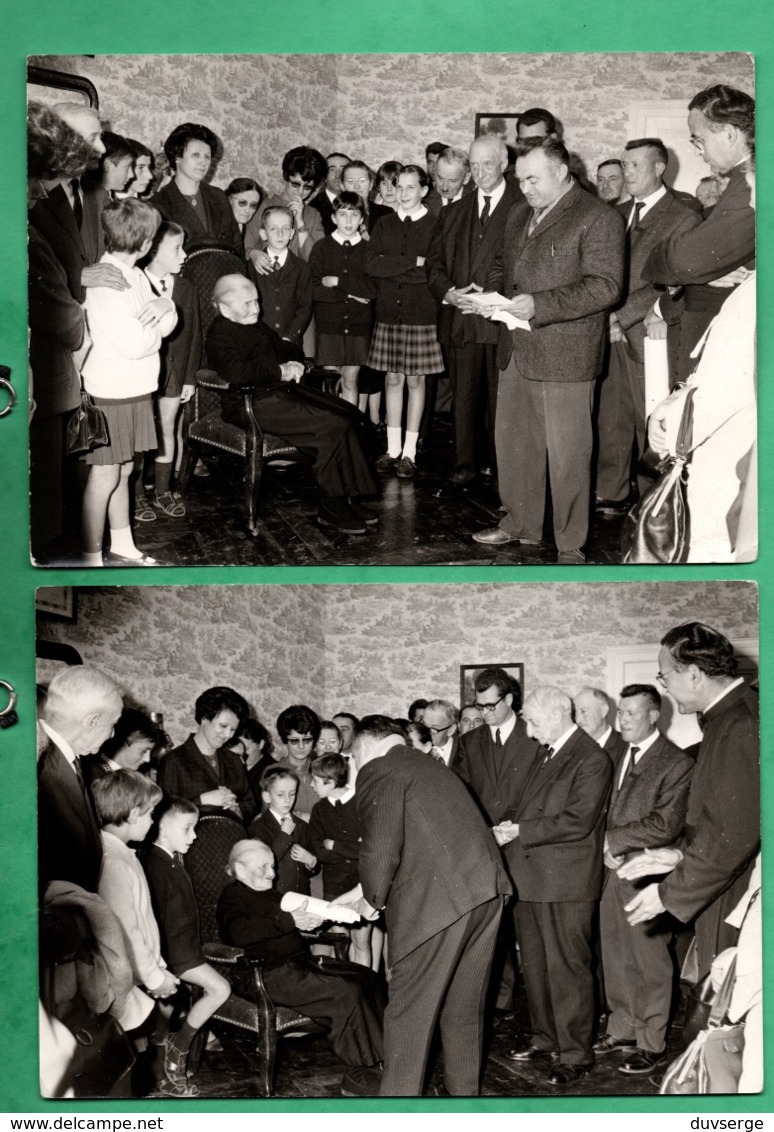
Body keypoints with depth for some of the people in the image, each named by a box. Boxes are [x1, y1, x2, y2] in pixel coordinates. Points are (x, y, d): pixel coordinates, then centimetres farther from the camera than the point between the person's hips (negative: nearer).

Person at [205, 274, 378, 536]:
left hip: (280, 391, 10)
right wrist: (279, 372, -19)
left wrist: (294, 362, 7)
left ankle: (346, 497, -5)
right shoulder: (220, 335, -10)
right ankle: (330, 509, -13)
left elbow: (285, 348, 32)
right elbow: (236, 372, -28)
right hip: (253, 404, -10)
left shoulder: (256, 327, 20)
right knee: (332, 426, -22)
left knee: (346, 414, -6)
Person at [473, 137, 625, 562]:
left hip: (564, 356, -8)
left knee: (567, 455, -1)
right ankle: (520, 523, 32)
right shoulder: (520, 214, 16)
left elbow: (604, 285, -17)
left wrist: (539, 305, -24)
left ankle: (570, 546, 10)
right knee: (511, 442, 15)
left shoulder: (598, 219, -10)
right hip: (516, 351, 8)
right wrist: (491, 295, 5)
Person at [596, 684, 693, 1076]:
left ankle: (651, 1044, 11)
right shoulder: (618, 758, 14)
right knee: (615, 959, 13)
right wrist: (607, 848, -3)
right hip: (613, 872, 7)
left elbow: (665, 826, -16)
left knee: (650, 962, 1)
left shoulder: (676, 764, -10)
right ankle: (622, 1029, 26)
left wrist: (613, 838, -12)